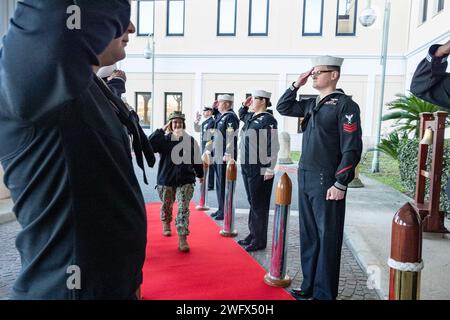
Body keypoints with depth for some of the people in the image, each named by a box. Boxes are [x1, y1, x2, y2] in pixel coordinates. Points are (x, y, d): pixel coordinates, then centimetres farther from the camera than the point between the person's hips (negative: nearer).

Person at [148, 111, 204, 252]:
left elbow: (197, 159, 12)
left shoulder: (191, 140, 2)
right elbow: (149, 145, -20)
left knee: (183, 208, -11)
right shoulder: (164, 139, -1)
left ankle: (182, 238, -10)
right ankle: (166, 224, 48)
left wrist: (200, 175, 20)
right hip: (166, 180, 1)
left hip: (186, 181, -1)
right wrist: (161, 130, -19)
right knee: (166, 206, 18)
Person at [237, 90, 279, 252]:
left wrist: (270, 170, -17)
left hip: (260, 170, -8)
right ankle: (253, 234, 27)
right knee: (252, 203, 15)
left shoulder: (268, 120, -11)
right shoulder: (251, 117, 13)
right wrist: (244, 105, 20)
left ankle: (259, 240, 12)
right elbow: (241, 115, 38)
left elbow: (273, 146, -15)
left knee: (259, 205, 1)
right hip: (247, 167, 8)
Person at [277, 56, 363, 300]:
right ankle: (309, 287, 28)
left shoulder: (345, 105, -8)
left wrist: (340, 184, -17)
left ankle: (324, 293, 17)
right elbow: (283, 108, 24)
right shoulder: (311, 104, 13)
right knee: (308, 235, 14)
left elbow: (352, 148, -14)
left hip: (327, 182, -7)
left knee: (327, 238, 4)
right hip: (305, 179, 7)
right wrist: (296, 85, 11)